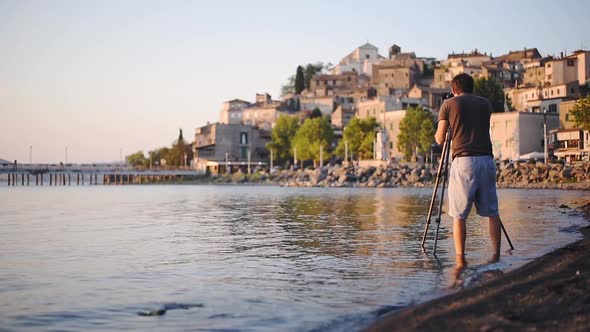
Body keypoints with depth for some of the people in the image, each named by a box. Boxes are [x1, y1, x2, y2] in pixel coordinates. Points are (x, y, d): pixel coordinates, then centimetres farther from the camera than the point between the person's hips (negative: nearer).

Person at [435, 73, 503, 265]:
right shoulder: (485, 104, 16)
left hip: (463, 161, -3)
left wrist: (438, 133, 28)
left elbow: (440, 139, 7)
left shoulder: (449, 104, 6)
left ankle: (460, 259, -3)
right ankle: (496, 255, 8)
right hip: (486, 159, 3)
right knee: (491, 211, 11)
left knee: (459, 214, 1)